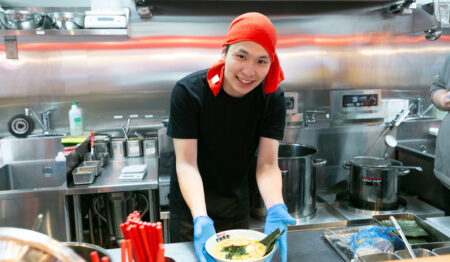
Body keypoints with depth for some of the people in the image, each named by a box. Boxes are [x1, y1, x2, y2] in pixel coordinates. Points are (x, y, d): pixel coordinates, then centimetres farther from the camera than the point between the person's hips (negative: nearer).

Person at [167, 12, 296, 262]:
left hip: (236, 204, 3)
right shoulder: (188, 92, -23)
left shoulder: (272, 99, -15)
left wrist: (275, 209, -37)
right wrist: (201, 218, -39)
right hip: (191, 203, -2)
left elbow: (267, 164, -18)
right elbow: (186, 163, -25)